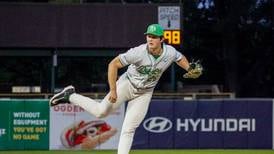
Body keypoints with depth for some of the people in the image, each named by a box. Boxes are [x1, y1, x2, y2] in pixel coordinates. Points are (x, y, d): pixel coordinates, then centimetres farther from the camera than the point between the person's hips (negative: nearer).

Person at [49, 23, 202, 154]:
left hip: (144, 94, 3)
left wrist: (189, 69, -11)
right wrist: (113, 91, -26)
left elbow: (181, 58, 9)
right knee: (101, 111, -5)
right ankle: (71, 96, 16)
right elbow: (113, 64, -24)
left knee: (128, 130, -4)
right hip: (128, 84, -3)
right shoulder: (139, 52, -29)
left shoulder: (170, 53, -16)